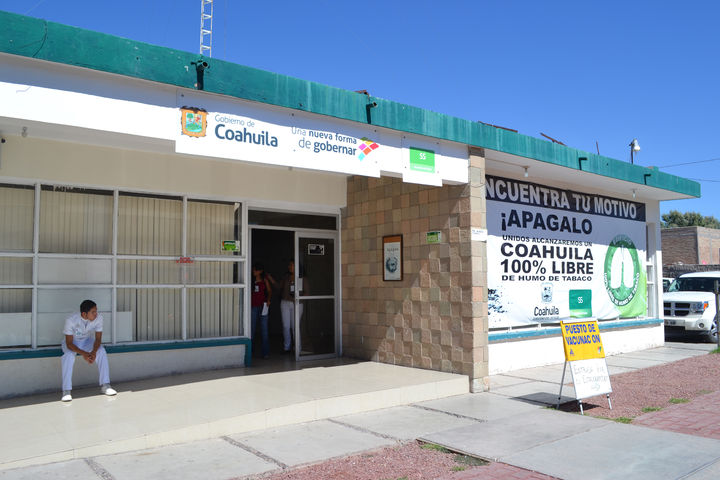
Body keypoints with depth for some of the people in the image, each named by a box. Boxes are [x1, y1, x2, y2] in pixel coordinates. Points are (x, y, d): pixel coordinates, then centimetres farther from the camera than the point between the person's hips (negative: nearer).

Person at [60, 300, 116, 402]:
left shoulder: (98, 318, -23)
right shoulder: (71, 320, -31)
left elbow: (98, 338, -16)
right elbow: (69, 343, -28)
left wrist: (93, 352, -37)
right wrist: (83, 353, -43)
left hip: (87, 341, 3)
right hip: (72, 342, -2)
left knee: (101, 351, -25)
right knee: (69, 355, -34)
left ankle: (105, 385, -18)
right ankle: (67, 390, -27)